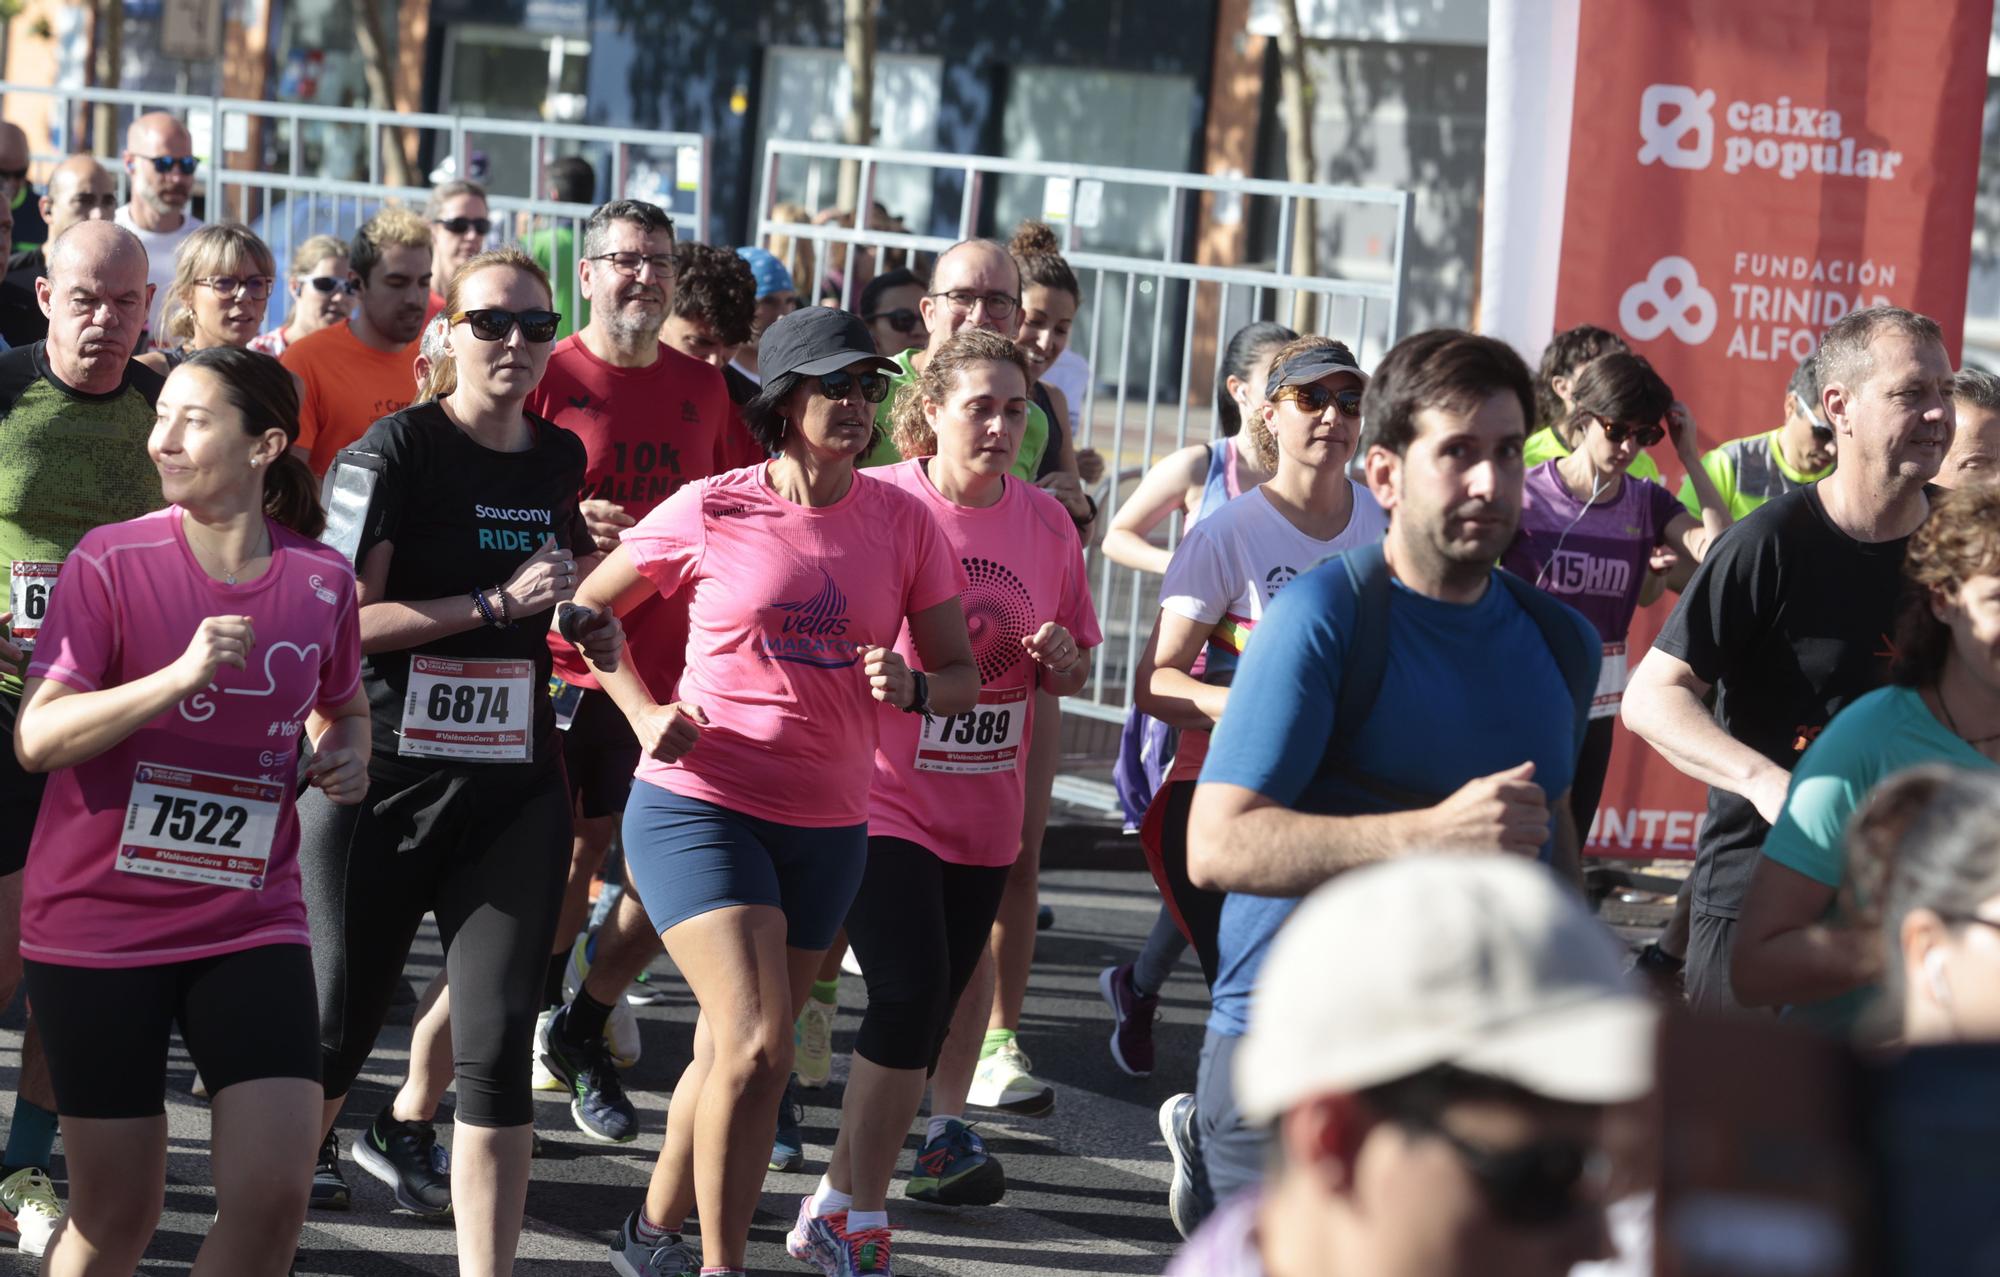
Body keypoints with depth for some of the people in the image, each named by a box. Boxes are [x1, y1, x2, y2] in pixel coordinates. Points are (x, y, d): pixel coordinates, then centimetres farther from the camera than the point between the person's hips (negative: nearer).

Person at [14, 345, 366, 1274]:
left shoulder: (322, 581, 1)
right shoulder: (110, 561, -9)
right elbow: (37, 737, -16)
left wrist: (346, 756, -1)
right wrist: (179, 676, -28)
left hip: (252, 918, 2)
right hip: (99, 928, -2)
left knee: (273, 1197, -9)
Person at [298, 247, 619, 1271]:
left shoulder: (559, 460, 9)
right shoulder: (396, 450, -9)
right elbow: (343, 620, -16)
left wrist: (584, 615, 7)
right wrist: (498, 602, -19)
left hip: (514, 780, 4)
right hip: (381, 778, -4)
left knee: (498, 1042, -4)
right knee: (335, 1029, 6)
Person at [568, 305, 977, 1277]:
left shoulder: (903, 522, 1)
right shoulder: (711, 513, -7)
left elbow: (962, 675, 5)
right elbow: (587, 607, 6)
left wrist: (913, 687, -17)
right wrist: (644, 712, -7)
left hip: (825, 828, 4)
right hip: (701, 806, -4)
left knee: (733, 1052, 15)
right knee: (756, 1045, -18)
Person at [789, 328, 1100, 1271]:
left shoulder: (1045, 523, 5)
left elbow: (1073, 673, 15)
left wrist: (1061, 657, -7)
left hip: (982, 809, 6)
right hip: (883, 797, -6)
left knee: (936, 1005, 10)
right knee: (910, 992, -16)